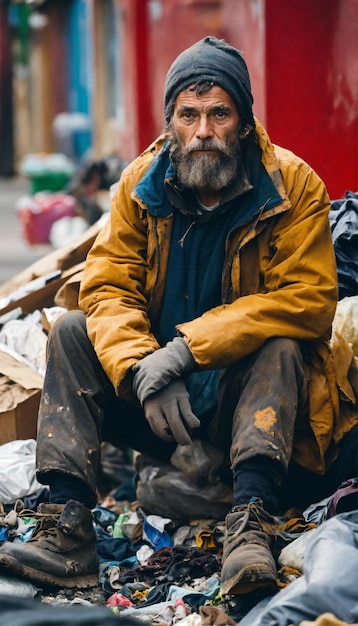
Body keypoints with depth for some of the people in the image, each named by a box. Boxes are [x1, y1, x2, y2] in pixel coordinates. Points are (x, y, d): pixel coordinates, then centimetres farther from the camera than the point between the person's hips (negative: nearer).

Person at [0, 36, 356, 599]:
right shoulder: (140, 183, -2)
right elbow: (107, 287, -7)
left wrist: (188, 346, -27)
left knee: (281, 346, -31)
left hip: (247, 393, -3)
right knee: (72, 332, -16)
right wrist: (143, 368, -28)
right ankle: (67, 528, -28)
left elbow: (308, 299, -21)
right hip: (154, 400, 3)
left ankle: (250, 525, -44)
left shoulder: (294, 185, -12)